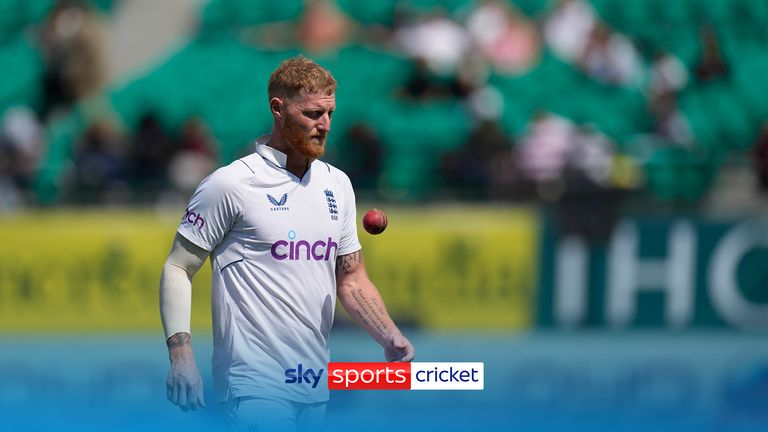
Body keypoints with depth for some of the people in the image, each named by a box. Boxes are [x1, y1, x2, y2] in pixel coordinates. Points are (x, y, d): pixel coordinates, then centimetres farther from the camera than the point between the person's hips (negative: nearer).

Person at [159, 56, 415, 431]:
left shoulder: (337, 184, 13)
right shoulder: (230, 184, -6)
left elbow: (352, 278, 17)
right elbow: (177, 269, -3)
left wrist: (389, 337, -1)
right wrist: (181, 355, -16)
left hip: (316, 385, 6)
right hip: (256, 383, -6)